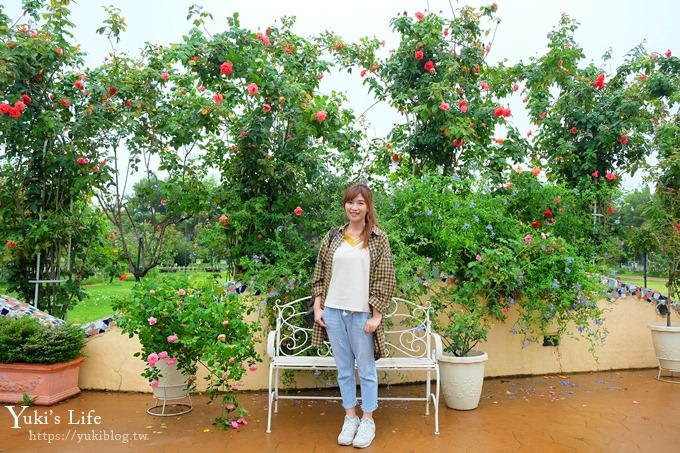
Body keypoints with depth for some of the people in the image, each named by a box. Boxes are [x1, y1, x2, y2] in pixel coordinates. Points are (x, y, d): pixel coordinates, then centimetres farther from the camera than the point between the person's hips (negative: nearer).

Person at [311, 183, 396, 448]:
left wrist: (376, 315, -9)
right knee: (343, 369, 14)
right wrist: (318, 307, 3)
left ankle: (368, 420, 27)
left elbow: (385, 280, -5)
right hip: (333, 312, 3)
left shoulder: (378, 238, -2)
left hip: (362, 314, -3)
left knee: (366, 370, 9)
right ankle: (350, 417, 31)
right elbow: (319, 275, 9)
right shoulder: (332, 237, 6)